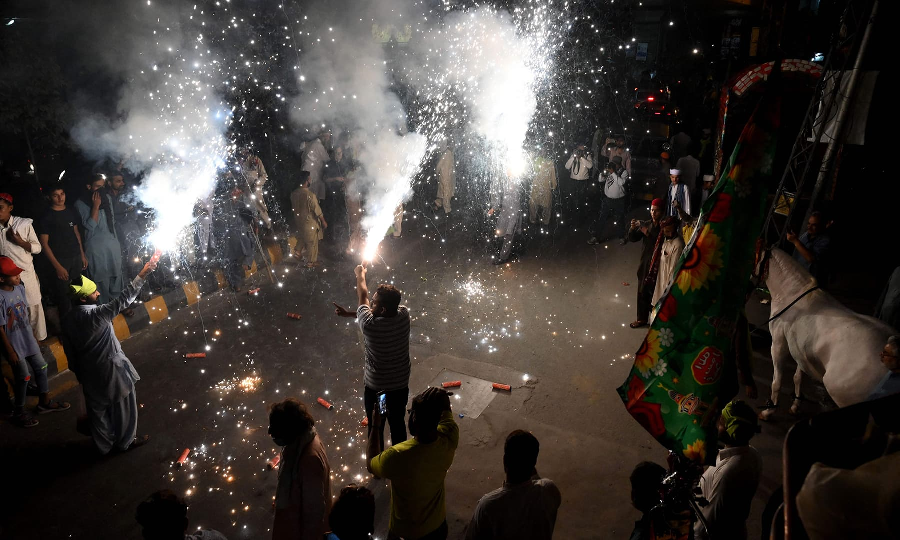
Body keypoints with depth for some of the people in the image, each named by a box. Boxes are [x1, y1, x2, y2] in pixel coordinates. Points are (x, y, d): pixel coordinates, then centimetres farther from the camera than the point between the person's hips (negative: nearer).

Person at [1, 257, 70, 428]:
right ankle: (19, 412, 25)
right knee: (23, 377, 4)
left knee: (41, 367, 16)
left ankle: (45, 402, 34)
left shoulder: (20, 288, -4)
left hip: (28, 339, 7)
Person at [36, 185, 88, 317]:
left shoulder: (71, 212, 9)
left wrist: (83, 255, 13)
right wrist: (57, 266, -13)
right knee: (64, 296, -2)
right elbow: (44, 244, -8)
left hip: (76, 257, 5)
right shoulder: (46, 217, -7)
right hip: (60, 260, -5)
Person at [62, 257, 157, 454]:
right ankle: (126, 441, 31)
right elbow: (123, 300, -33)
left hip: (89, 372, 7)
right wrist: (142, 275, -35)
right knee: (122, 405, 14)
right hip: (111, 369, -7)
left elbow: (71, 347, 6)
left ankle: (105, 444, 38)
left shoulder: (68, 320, -4)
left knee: (98, 408, 21)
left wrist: (78, 370, 19)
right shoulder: (96, 314, -28)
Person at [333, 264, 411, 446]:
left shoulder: (370, 325, -31)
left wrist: (360, 275, 7)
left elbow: (363, 298, -10)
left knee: (375, 430, 20)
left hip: (375, 388, -4)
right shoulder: (404, 314, -19)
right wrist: (348, 313, 2)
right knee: (398, 426, 24)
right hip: (401, 386, 4)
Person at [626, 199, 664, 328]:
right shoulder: (646, 224, 3)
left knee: (654, 293, 1)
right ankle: (642, 318, 30)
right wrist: (632, 228, -18)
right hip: (644, 264, 5)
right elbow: (632, 239, 1)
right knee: (642, 292, 15)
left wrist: (649, 234, -26)